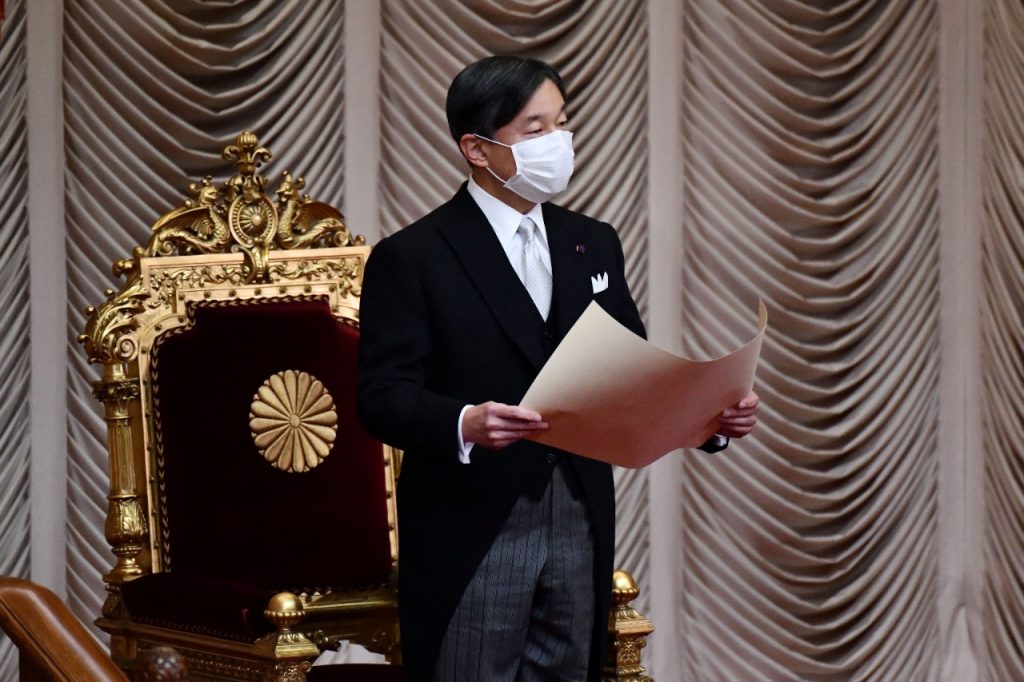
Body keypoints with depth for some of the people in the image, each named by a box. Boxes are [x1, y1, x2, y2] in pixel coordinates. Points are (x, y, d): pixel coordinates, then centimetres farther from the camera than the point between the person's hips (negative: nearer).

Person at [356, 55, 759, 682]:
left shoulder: (594, 244, 13)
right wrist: (465, 424, -32)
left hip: (579, 528, 5)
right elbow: (384, 396, -12)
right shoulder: (412, 258, -5)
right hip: (473, 536, -5)